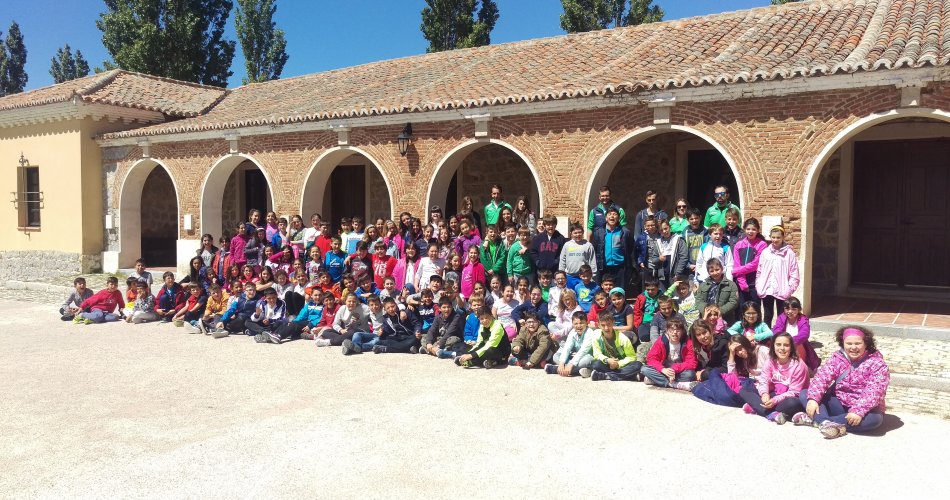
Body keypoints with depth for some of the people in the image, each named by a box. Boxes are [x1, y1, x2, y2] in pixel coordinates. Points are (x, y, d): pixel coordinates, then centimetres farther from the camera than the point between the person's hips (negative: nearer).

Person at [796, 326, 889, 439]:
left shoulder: (877, 363, -10)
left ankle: (817, 419, -36)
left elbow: (874, 391, -23)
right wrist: (812, 399, -30)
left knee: (874, 418, -38)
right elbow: (822, 376, -13)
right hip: (839, 404, 4)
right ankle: (827, 423, -39)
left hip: (864, 409, -3)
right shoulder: (837, 358, 1)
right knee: (804, 394, -12)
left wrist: (859, 411, -38)